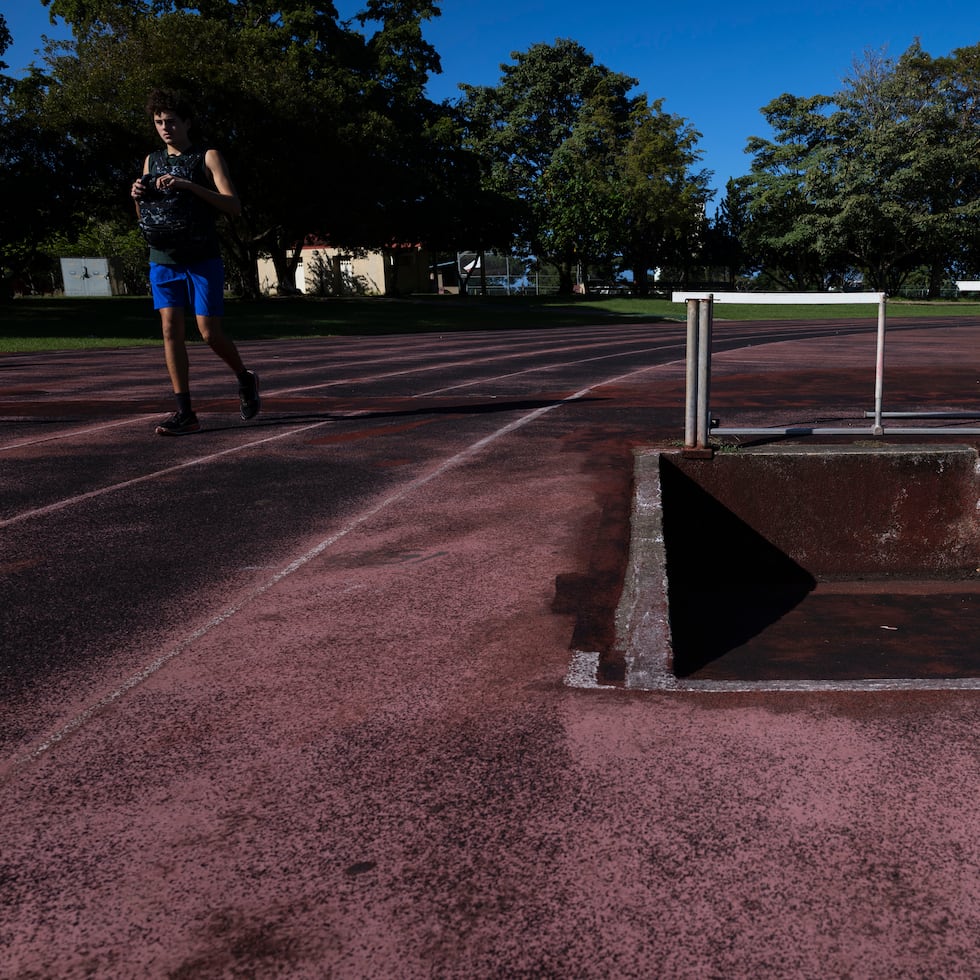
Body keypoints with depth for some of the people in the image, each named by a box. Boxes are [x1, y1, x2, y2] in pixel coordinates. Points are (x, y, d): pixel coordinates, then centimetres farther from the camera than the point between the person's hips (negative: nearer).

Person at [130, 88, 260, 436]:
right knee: (171, 329, -7)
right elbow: (143, 218, 19)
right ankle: (185, 413, -5)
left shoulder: (207, 157, 1)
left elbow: (234, 206, -12)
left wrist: (187, 185, -21)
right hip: (163, 259, 4)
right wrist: (138, 196, -3)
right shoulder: (151, 161, 15)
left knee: (210, 333, -7)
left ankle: (245, 380, 22)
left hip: (202, 259, -4)